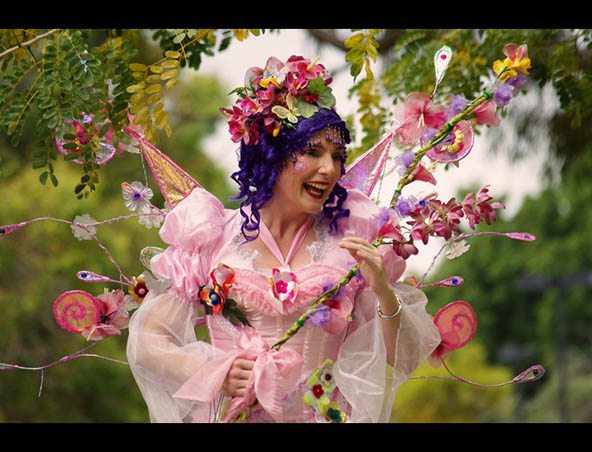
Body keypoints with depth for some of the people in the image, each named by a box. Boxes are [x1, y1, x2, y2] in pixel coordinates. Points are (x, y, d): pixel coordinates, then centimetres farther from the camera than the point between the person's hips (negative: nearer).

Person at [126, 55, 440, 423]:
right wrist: (215, 375, -6)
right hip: (237, 416, 0)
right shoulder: (213, 239, 6)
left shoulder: (352, 242, 9)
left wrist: (384, 292, -7)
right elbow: (146, 345, 8)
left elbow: (399, 363, 8)